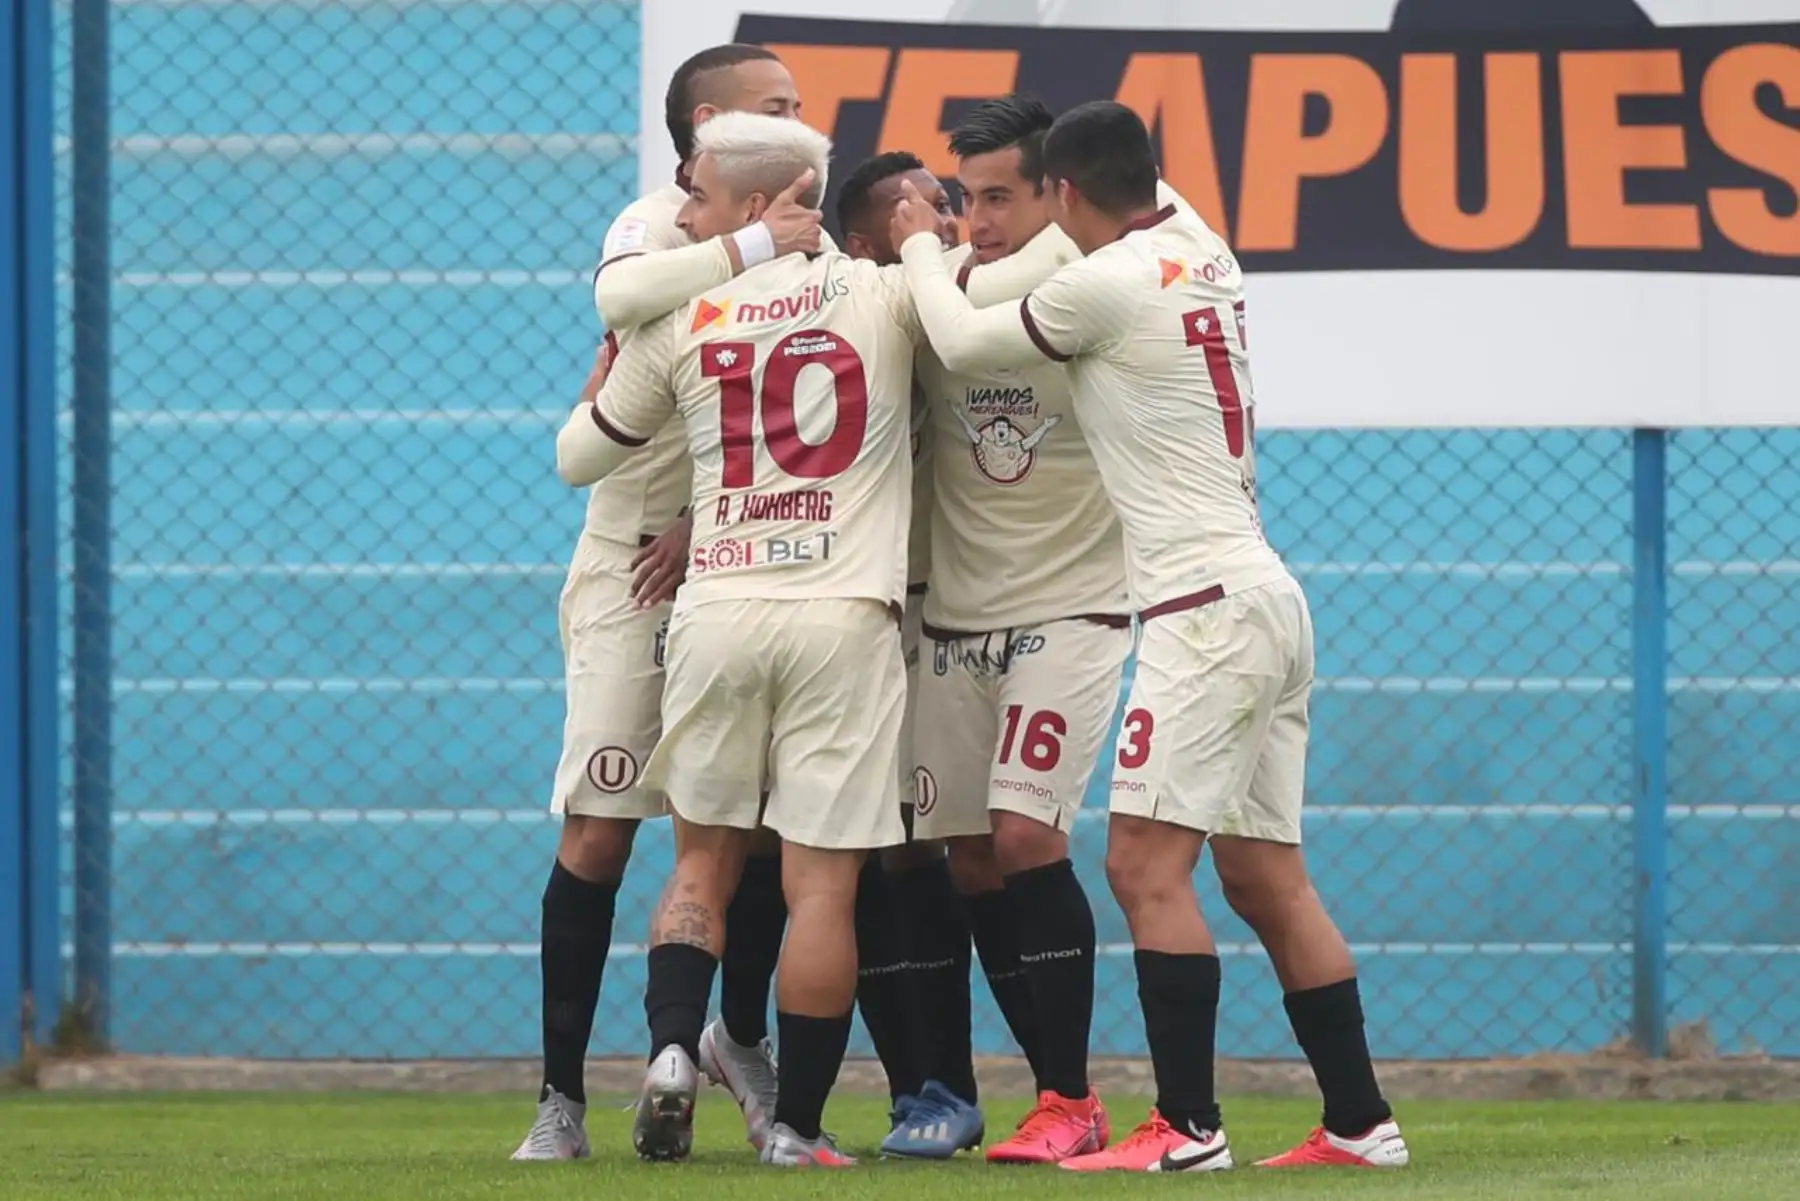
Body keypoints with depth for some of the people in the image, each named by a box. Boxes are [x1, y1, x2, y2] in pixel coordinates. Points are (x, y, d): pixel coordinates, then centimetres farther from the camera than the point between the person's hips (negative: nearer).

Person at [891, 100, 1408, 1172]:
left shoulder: (1107, 284, -12)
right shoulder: (1204, 251, 11)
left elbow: (964, 345, 1)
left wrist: (921, 246, 20)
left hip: (1208, 604, -9)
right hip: (1267, 598, 9)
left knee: (1148, 866, -10)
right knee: (1266, 878, 11)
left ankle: (1188, 1127, -15)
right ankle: (1360, 1123, 10)